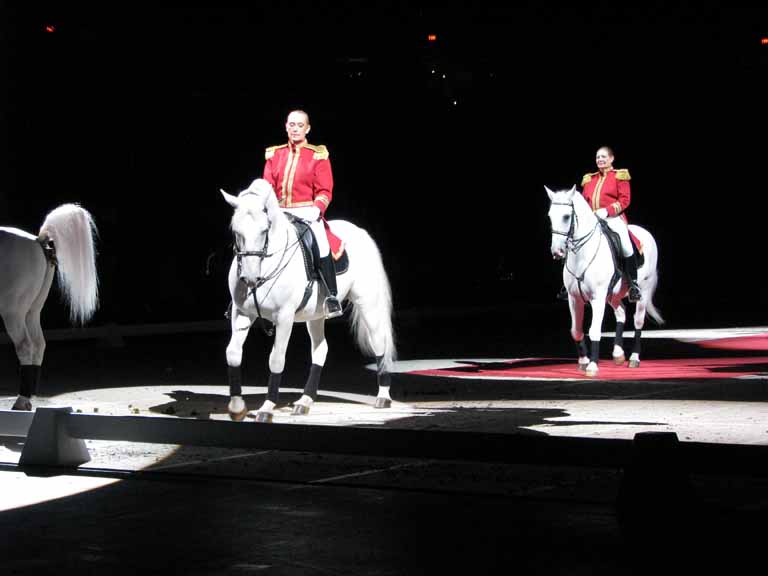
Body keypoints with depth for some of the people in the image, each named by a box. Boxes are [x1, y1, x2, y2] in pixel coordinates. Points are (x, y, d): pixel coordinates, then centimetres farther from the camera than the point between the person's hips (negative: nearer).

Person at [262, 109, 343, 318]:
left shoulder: (318, 155, 3)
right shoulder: (274, 154, 13)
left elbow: (325, 191, 0)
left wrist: (317, 209, -17)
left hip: (307, 212, -4)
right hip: (278, 213, 4)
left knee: (321, 246, -30)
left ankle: (332, 296, -23)